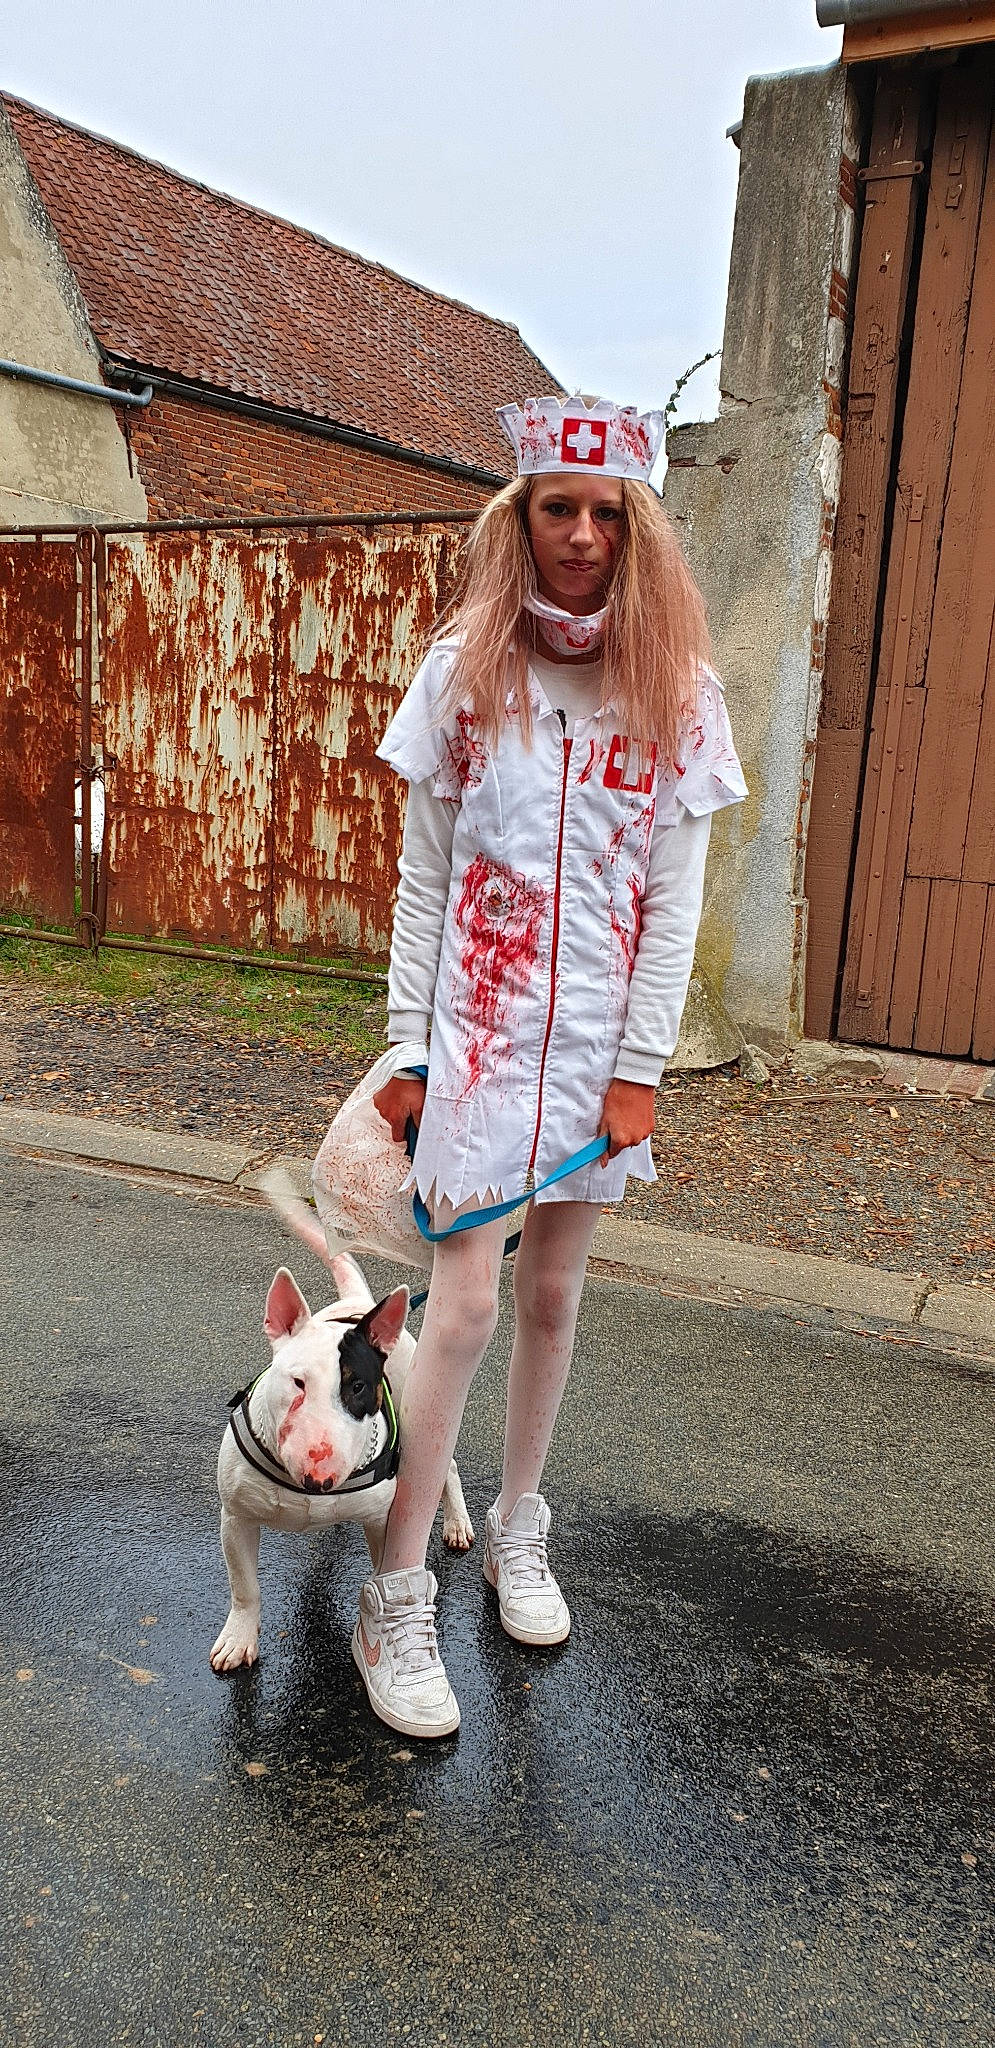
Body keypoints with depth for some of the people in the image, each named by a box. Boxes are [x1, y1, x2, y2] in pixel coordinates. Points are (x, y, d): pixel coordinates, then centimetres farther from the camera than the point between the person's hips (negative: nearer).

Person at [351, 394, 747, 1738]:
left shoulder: (676, 693, 0)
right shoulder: (464, 672, -1)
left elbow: (674, 898, -1)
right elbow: (424, 877, 0)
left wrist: (640, 1067, -5)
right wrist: (406, 1047, -2)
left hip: (598, 1036, 2)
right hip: (480, 1022, -1)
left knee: (553, 1295, 12)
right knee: (466, 1304, -5)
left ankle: (517, 1531, 34)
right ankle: (397, 1601, 10)